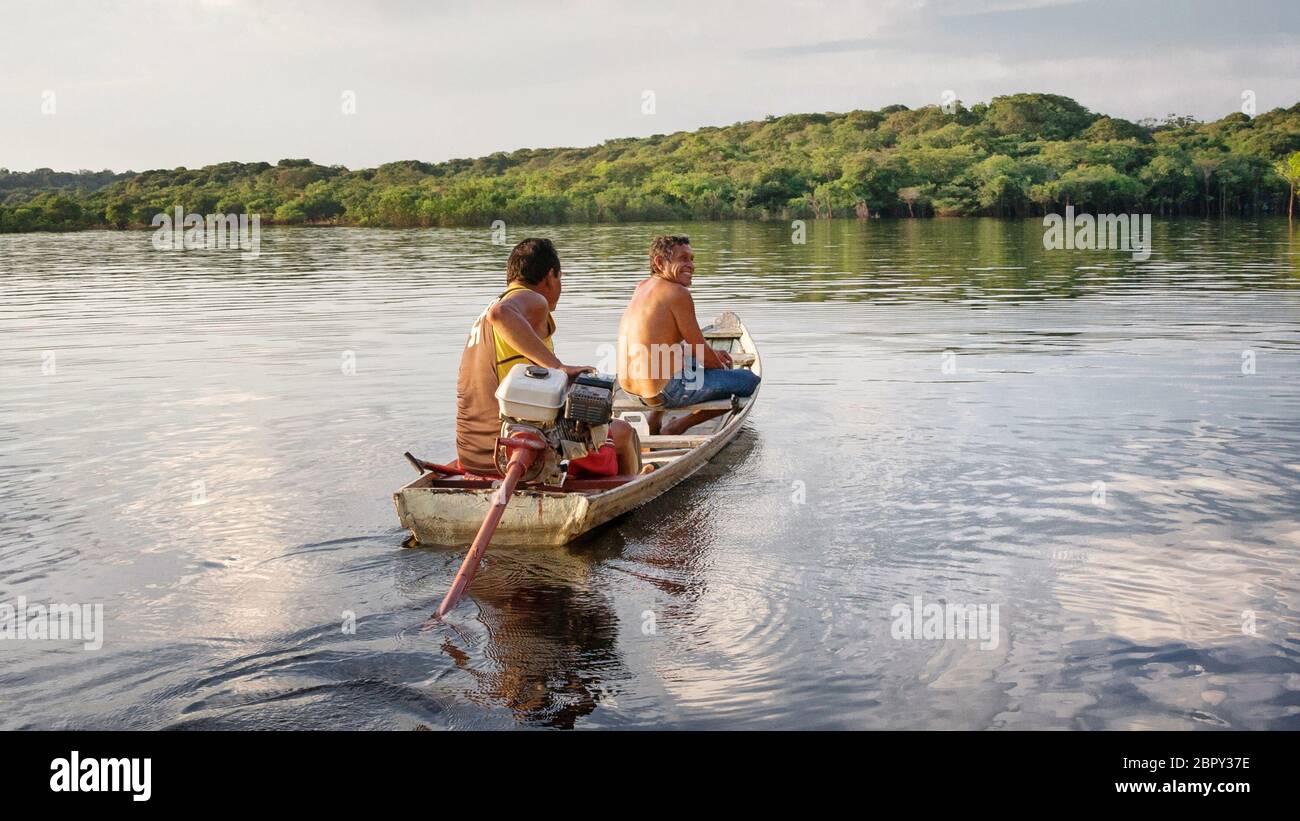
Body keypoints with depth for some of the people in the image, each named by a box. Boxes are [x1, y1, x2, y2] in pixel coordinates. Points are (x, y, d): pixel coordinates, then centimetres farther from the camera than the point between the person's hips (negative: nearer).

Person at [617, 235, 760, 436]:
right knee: (750, 380, 1)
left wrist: (711, 354, 20)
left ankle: (654, 419, 20)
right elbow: (699, 349, -8)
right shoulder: (677, 293, -14)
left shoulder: (642, 287, 12)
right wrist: (724, 369, 11)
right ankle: (678, 427, 1)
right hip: (664, 392, -9)